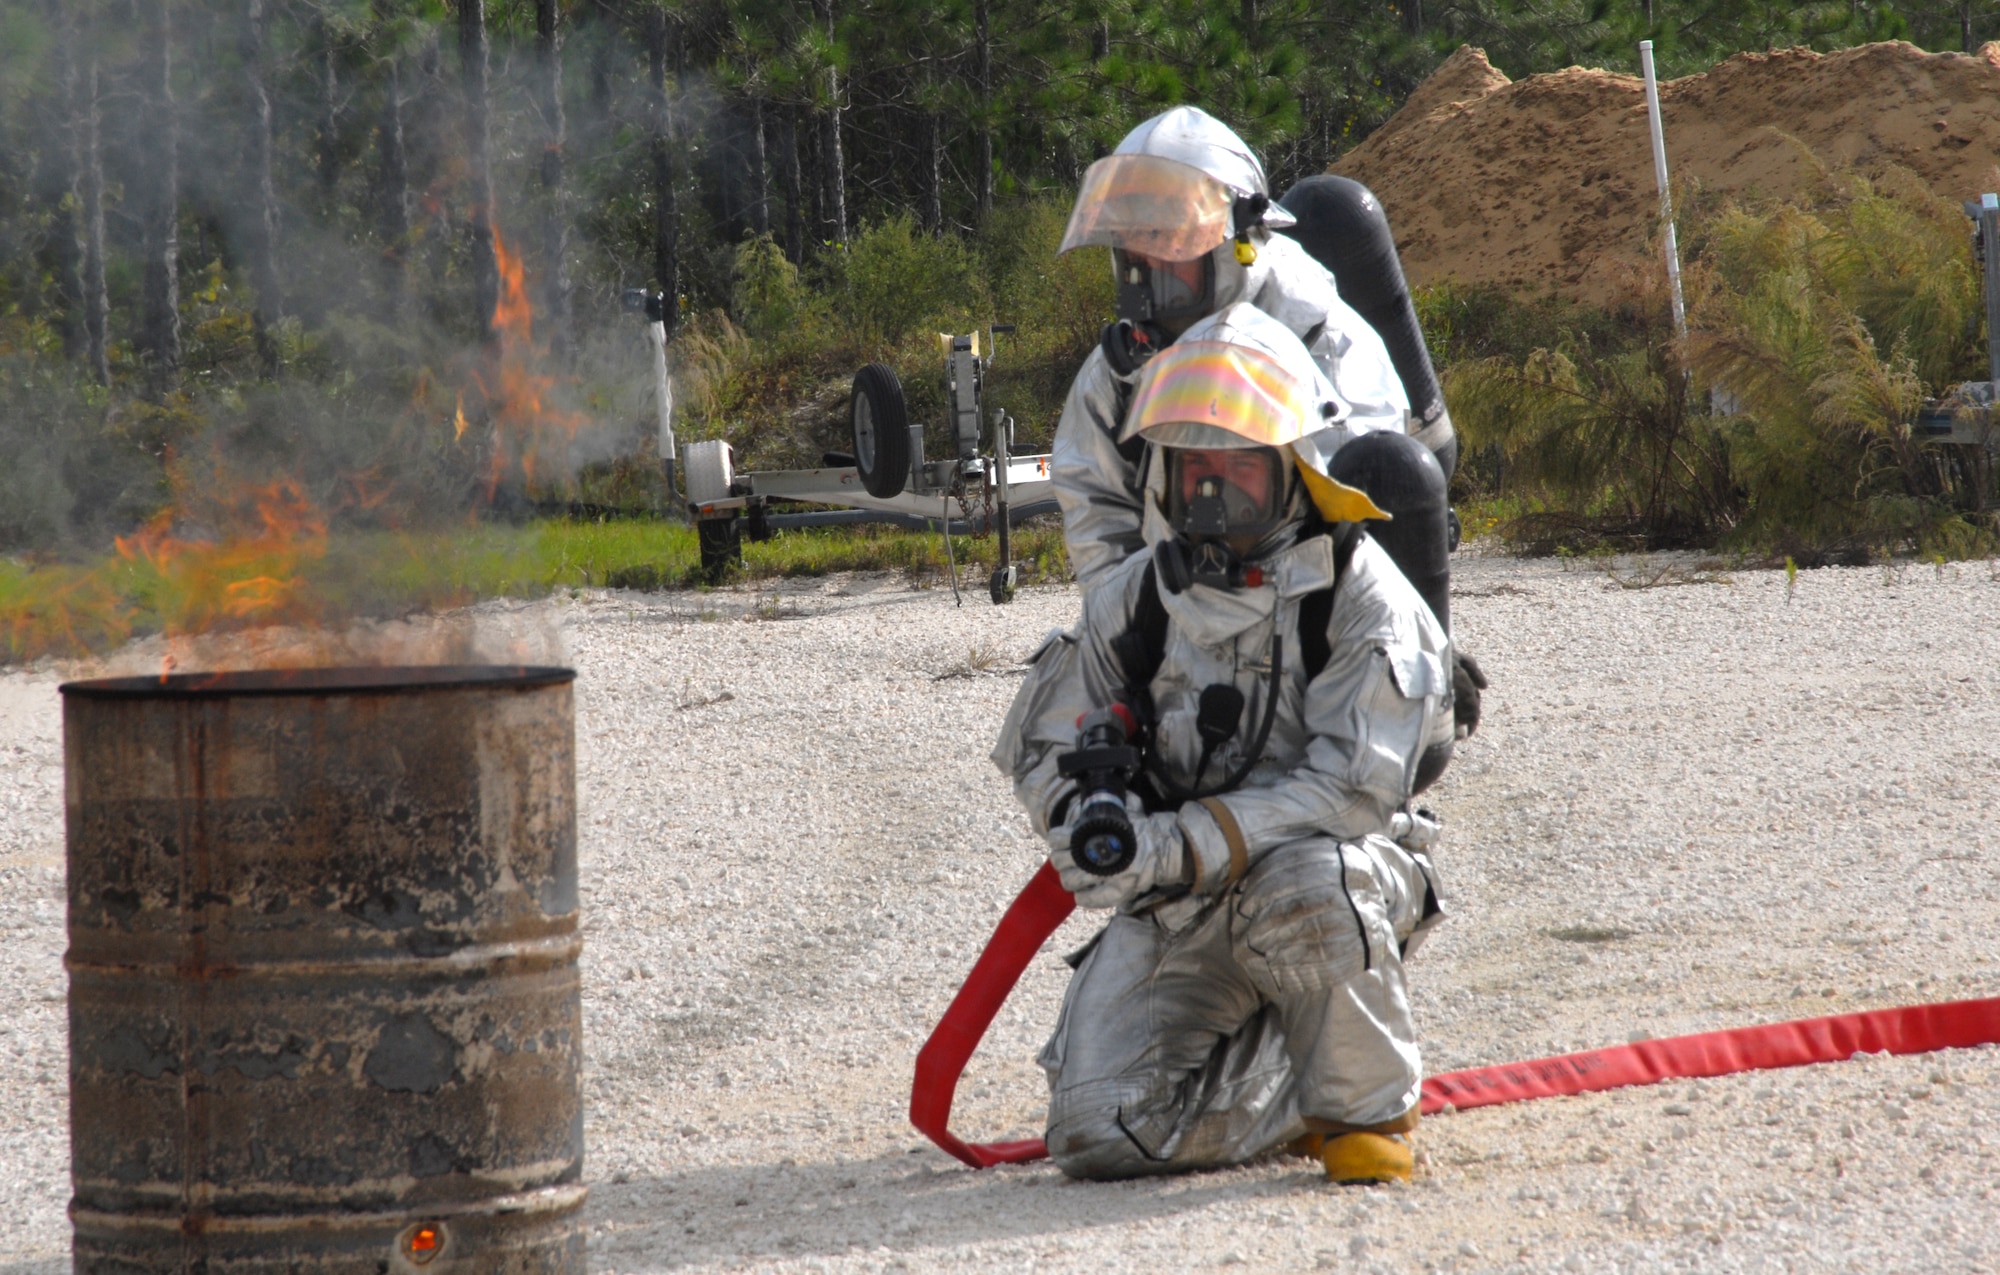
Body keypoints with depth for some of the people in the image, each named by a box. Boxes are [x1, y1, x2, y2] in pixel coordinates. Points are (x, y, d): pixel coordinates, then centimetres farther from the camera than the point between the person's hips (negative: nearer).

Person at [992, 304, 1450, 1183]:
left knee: (1302, 890, -42)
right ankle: (1311, 1090, 13)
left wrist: (1186, 844, -30)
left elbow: (1356, 787, -20)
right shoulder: (1131, 601, 3)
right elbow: (1045, 754, 9)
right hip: (1179, 904, 4)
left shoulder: (1361, 597, -11)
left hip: (1336, 859, -4)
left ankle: (1370, 1109, -13)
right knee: (1099, 1134, -15)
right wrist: (1093, 822, -16)